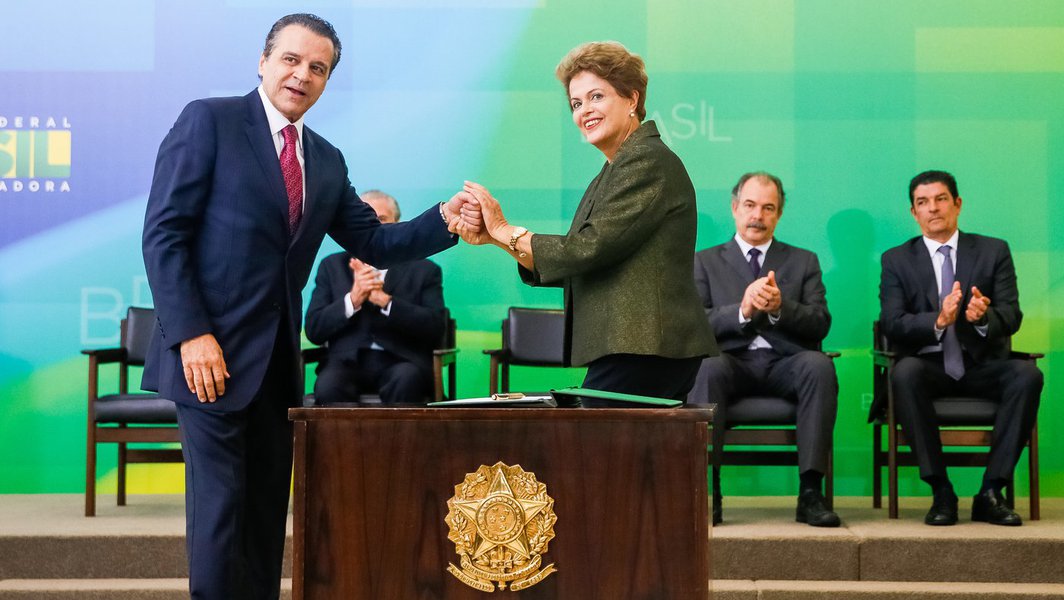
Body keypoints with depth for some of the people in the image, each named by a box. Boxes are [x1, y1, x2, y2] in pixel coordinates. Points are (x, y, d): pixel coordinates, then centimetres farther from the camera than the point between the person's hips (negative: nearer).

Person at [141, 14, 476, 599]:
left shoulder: (327, 161, 14)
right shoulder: (209, 121, -5)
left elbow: (372, 242, 11)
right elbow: (164, 232, -10)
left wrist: (444, 220, -7)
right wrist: (191, 334, -18)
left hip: (279, 358, 7)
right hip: (213, 352, -6)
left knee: (268, 506, 11)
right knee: (220, 503, -5)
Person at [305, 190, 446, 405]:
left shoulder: (424, 270, 13)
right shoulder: (332, 266, 18)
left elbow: (435, 328, -2)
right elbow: (314, 330, 8)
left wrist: (385, 301, -13)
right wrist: (353, 299, -9)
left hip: (400, 361, -1)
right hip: (348, 361, 1)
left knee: (405, 381, -35)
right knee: (328, 387, -32)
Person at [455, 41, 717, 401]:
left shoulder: (649, 161, -9)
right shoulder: (612, 173, 21)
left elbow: (589, 250, -16)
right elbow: (568, 269, 15)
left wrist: (506, 232, -6)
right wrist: (492, 236, 4)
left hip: (642, 352, -9)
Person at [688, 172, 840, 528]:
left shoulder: (803, 262, 20)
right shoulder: (706, 262, 17)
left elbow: (820, 325, 6)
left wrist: (779, 307, -14)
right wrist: (742, 310, -15)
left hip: (786, 364, 1)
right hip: (733, 361, -1)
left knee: (819, 364, -33)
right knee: (707, 365, -35)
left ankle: (810, 492, -32)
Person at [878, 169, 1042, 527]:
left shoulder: (994, 252, 10)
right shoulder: (896, 260, 8)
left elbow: (1012, 316, -1)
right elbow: (891, 324, -6)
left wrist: (985, 317, -26)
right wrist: (938, 321, -25)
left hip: (982, 365, 1)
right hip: (928, 366, -1)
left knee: (1027, 374, -30)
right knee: (904, 372, -35)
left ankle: (990, 493, -24)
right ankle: (941, 493, -27)